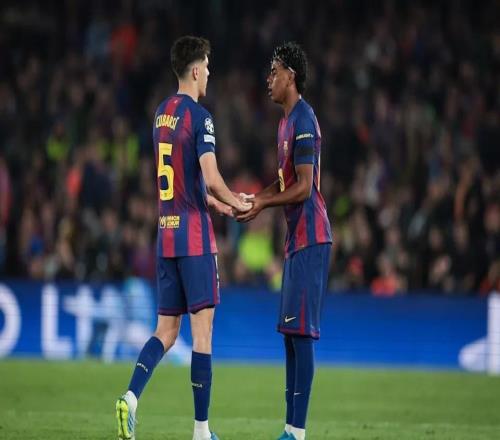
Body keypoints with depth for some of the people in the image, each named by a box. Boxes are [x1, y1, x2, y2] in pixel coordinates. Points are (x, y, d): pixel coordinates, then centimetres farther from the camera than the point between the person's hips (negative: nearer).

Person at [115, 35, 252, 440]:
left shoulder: (162, 114, 13)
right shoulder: (199, 117, -11)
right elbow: (211, 178, -18)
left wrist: (214, 203, 26)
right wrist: (235, 202, -1)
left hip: (166, 233, 7)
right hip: (195, 235, -7)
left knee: (167, 329, 10)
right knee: (202, 329, -3)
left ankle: (131, 397, -11)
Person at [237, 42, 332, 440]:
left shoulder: (304, 121, -14)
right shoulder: (287, 121, 17)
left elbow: (303, 188, -19)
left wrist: (263, 204, -13)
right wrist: (253, 199, 10)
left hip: (310, 238, -10)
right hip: (297, 238, 10)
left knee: (301, 331, -11)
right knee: (290, 332, 9)